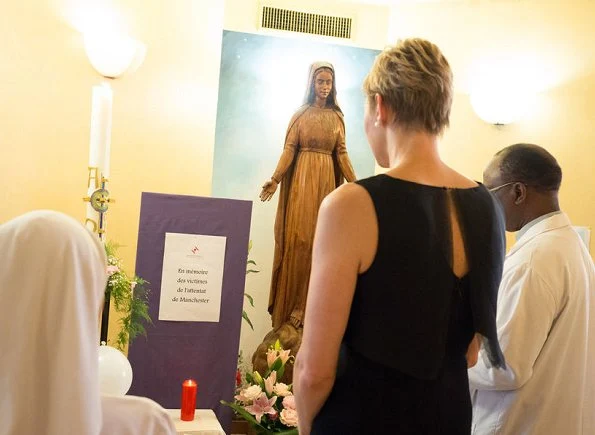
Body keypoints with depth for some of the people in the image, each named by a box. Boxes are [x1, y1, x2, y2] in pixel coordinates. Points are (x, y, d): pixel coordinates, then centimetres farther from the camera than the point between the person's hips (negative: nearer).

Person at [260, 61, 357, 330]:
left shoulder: (337, 117, 9)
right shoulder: (301, 114, 2)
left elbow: (342, 154, 7)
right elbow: (289, 149, -4)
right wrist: (275, 179, -16)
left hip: (327, 180, 3)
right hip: (302, 179, -3)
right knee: (299, 238, -5)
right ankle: (293, 306, 1)